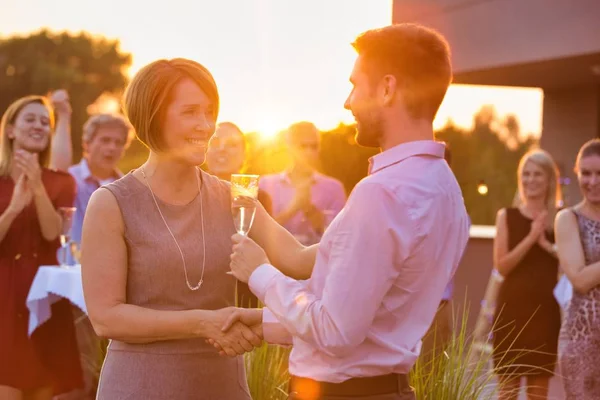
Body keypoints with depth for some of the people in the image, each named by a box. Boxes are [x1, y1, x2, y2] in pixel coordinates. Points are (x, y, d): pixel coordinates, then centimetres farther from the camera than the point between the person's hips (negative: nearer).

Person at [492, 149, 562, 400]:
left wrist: (547, 245, -15)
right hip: (512, 308, -1)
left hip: (546, 309, 1)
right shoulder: (507, 216, 3)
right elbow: (501, 265, -6)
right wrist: (531, 238, -15)